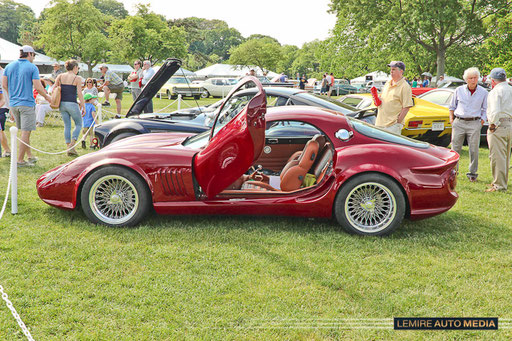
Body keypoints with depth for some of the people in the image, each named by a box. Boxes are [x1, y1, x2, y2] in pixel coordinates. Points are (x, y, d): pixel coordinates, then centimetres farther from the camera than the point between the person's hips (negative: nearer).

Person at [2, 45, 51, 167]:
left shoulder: (9, 66, 9)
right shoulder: (32, 67, -7)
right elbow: (37, 86, -12)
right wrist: (46, 97, 5)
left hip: (13, 103, 6)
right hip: (27, 103, -6)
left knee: (24, 131, 17)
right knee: (26, 132, -2)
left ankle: (30, 156, 24)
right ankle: (20, 160, -2)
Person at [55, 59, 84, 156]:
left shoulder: (60, 76, 7)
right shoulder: (77, 78, -6)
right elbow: (79, 94, -9)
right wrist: (82, 106, -3)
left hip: (62, 104, 5)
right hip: (72, 104, -5)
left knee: (67, 125, 13)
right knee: (78, 124, 11)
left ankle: (69, 147, 11)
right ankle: (72, 145, -4)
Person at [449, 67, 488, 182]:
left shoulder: (483, 92, 4)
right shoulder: (459, 90, 6)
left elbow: (485, 109, 11)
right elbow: (452, 106, 17)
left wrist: (482, 121, 1)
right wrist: (451, 118, 7)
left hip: (474, 123, -1)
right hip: (458, 122, 1)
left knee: (474, 150, 1)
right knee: (455, 148, 1)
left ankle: (473, 173, 11)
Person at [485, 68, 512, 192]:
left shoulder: (495, 91, -12)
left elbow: (495, 111, -23)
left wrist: (492, 125, -12)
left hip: (499, 126, -8)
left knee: (497, 157, -4)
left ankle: (499, 185, -3)